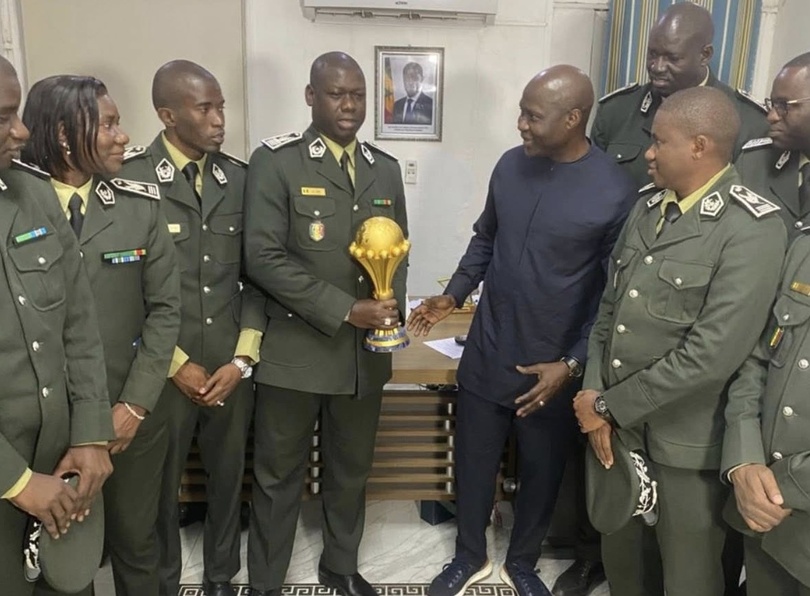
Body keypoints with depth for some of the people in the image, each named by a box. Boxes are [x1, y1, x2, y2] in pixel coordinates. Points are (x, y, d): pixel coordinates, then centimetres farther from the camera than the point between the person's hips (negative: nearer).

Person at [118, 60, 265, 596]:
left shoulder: (241, 178, 3)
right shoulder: (130, 178, -8)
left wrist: (242, 358, -4)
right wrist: (175, 363, -9)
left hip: (231, 367, 3)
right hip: (163, 370, -3)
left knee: (228, 477, 17)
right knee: (161, 485, 15)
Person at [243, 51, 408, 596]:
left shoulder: (386, 169, 9)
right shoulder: (276, 161, -8)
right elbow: (263, 258, -16)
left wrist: (392, 306, -5)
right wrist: (346, 310, -18)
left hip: (366, 352, 5)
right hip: (295, 350, -4)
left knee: (352, 470, 19)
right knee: (279, 475, 11)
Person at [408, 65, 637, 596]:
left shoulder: (615, 191, -16)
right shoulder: (511, 166, -2)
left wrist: (573, 364, -15)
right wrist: (454, 295, 1)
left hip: (555, 368, -3)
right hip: (487, 355, 4)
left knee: (541, 473, 18)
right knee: (473, 463, 17)